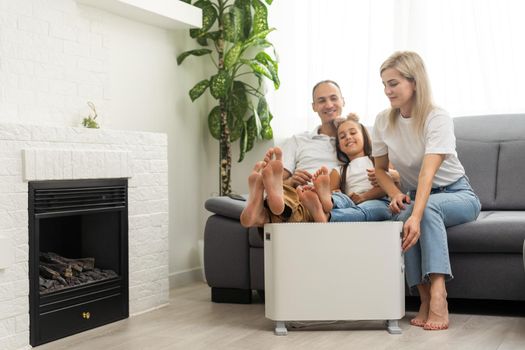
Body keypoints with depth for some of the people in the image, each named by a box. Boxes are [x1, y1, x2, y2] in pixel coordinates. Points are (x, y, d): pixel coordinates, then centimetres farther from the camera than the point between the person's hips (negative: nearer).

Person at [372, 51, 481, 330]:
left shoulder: (438, 118, -21)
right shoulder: (383, 121, -4)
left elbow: (428, 171, -34)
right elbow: (380, 169, 6)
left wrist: (416, 216, -47)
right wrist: (395, 194, -16)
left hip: (456, 194, -3)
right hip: (416, 196, 4)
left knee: (428, 206, -37)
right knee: (403, 216, -32)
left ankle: (437, 294, -42)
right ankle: (426, 298, -29)